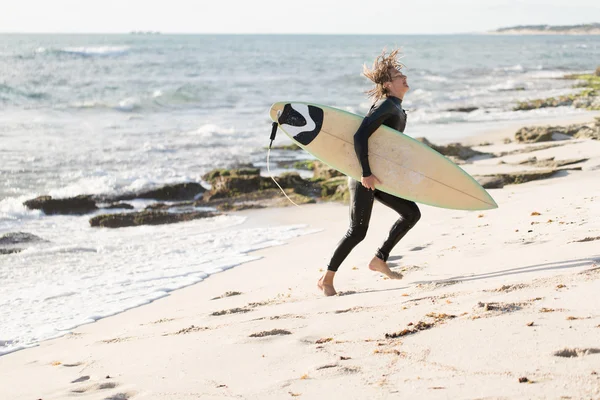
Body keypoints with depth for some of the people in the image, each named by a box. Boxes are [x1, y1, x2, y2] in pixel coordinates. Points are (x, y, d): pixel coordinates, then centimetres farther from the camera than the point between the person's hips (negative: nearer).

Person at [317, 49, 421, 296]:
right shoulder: (387, 106, -19)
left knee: (412, 214, 8)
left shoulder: (396, 108, 11)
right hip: (364, 177, -9)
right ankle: (327, 279, 4)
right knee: (357, 231, -8)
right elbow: (360, 136, -28)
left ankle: (379, 260, 17)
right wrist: (366, 173, -29)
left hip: (379, 176, 9)